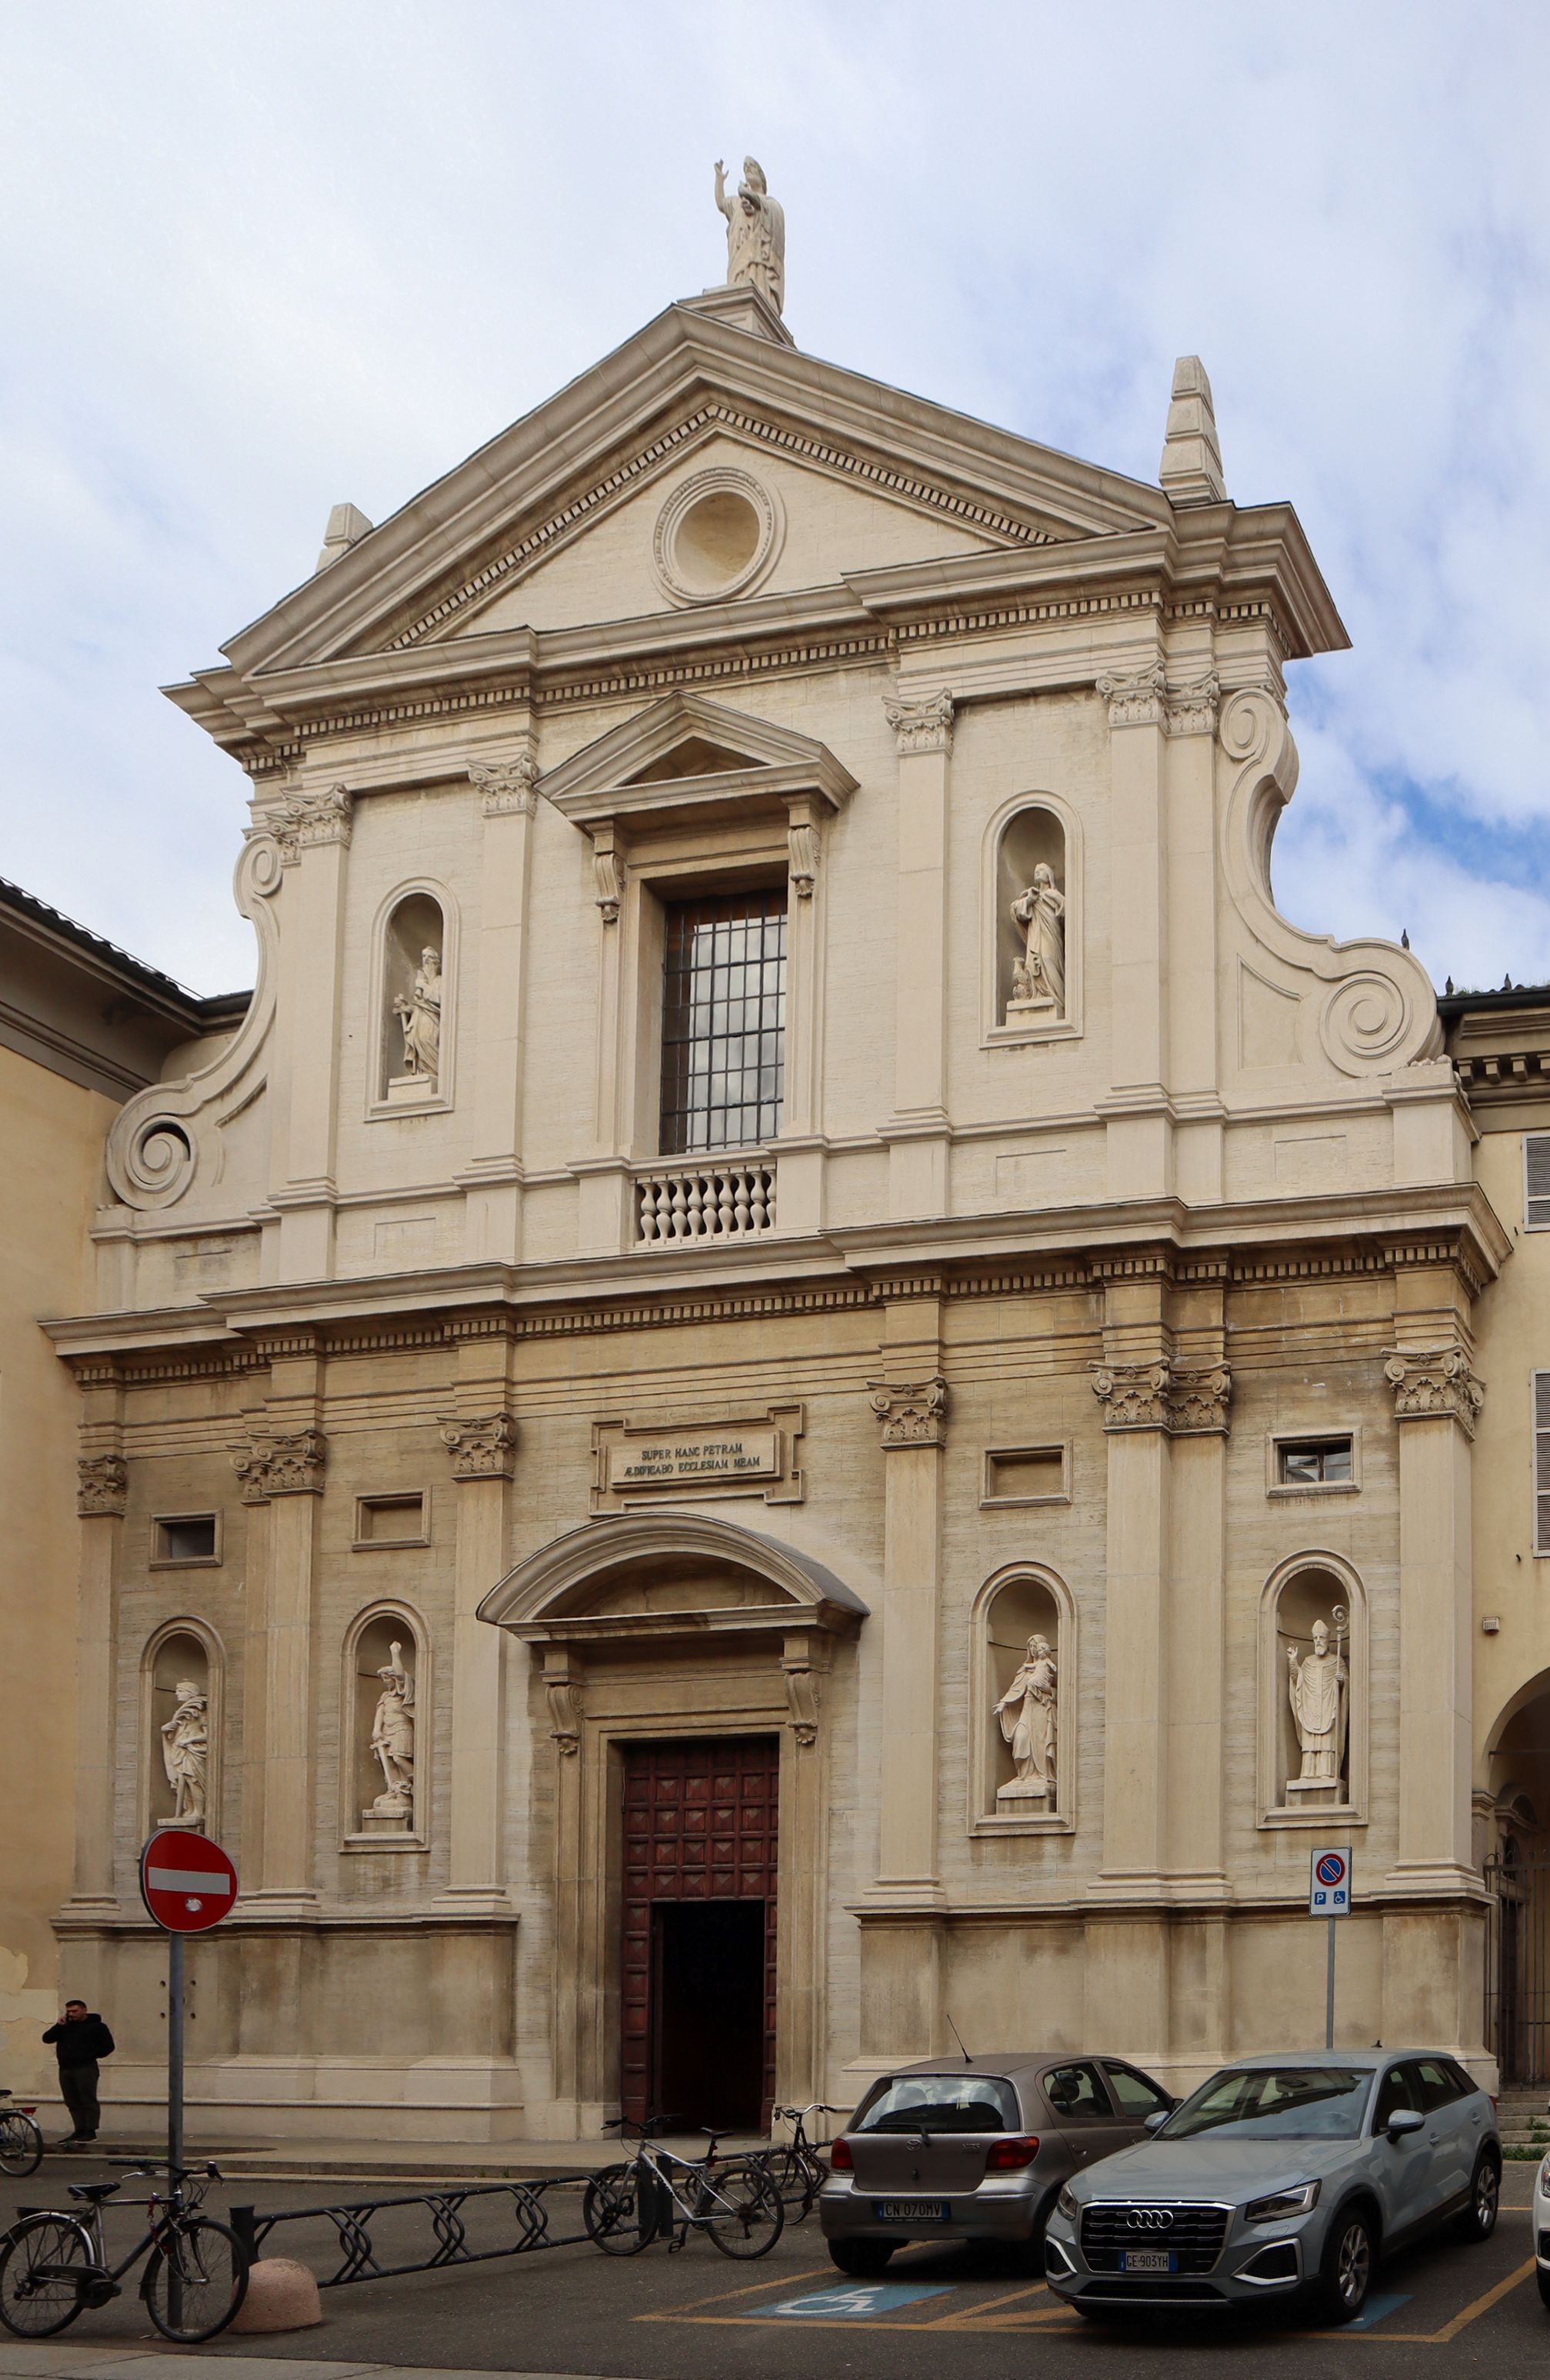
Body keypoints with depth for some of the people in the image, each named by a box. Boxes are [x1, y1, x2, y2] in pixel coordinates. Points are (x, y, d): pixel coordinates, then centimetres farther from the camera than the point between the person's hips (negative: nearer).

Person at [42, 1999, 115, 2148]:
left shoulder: (96, 2026, 1)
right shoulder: (65, 2026, 17)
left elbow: (108, 2046, -1)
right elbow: (47, 2038, 7)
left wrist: (90, 2056, -4)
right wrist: (59, 2026, -5)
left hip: (85, 2069, -7)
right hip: (65, 2069, 7)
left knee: (88, 2101, -8)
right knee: (73, 2103, 6)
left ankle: (90, 2132, -10)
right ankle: (80, 2131, 10)